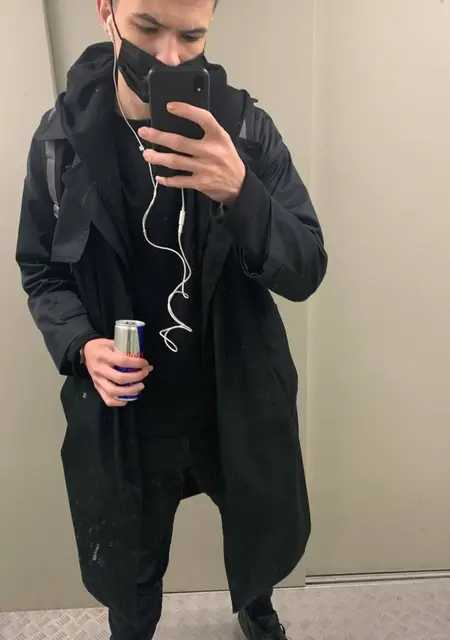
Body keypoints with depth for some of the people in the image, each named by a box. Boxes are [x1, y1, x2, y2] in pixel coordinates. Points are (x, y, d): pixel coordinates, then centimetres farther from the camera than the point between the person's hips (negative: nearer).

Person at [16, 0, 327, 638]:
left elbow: (305, 272, -14)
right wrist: (80, 345, -18)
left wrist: (241, 193, -33)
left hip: (240, 403, 1)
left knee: (273, 537, 25)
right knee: (126, 576, 23)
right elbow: (41, 270, 2)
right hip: (121, 414, 0)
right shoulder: (61, 138, -8)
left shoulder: (244, 128, -10)